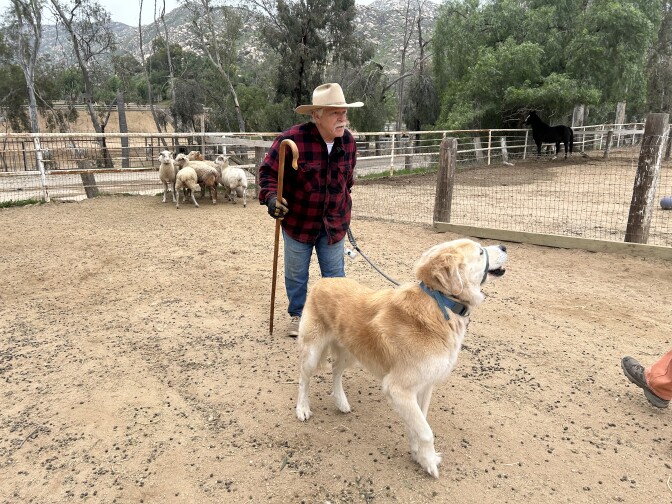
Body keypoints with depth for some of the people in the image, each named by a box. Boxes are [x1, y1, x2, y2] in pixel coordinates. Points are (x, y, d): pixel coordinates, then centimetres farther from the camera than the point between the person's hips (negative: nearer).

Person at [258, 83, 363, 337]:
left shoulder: (348, 140, -5)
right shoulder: (292, 139, -21)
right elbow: (268, 171, -13)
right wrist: (271, 197, -30)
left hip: (334, 223, 3)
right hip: (298, 220, -2)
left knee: (335, 273, 11)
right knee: (296, 273, 14)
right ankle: (297, 315, 35)